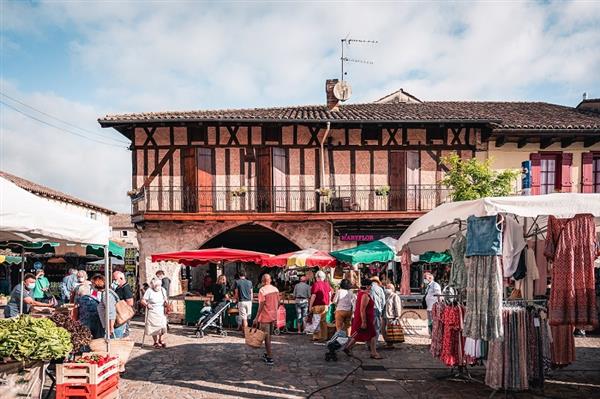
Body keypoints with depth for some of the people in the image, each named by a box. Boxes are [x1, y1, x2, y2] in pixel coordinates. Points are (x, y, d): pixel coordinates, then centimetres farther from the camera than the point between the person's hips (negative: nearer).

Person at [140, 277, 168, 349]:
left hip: (162, 313, 4)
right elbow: (142, 301, -8)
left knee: (163, 326, -1)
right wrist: (147, 304, -24)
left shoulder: (163, 290, 6)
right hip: (153, 313, -4)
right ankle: (156, 342, 15)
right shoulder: (149, 291, -9)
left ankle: (161, 340, 19)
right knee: (154, 327, -1)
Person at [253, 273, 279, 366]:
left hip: (265, 317, -6)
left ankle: (270, 358, 2)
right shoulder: (275, 289, 3)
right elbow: (278, 303, 9)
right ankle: (267, 354, 29)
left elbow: (261, 306, -19)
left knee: (266, 337, 1)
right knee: (269, 336, 20)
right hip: (273, 316, 6)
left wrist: (256, 318, -14)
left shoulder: (262, 290, -16)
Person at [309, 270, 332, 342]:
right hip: (325, 305, 6)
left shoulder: (316, 284, -11)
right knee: (324, 321, 13)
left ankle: (316, 336, 4)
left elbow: (313, 296, -14)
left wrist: (310, 306, -8)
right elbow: (330, 294, 14)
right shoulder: (327, 284, 7)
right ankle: (324, 336, 16)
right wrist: (328, 303, 23)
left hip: (318, 305, -6)